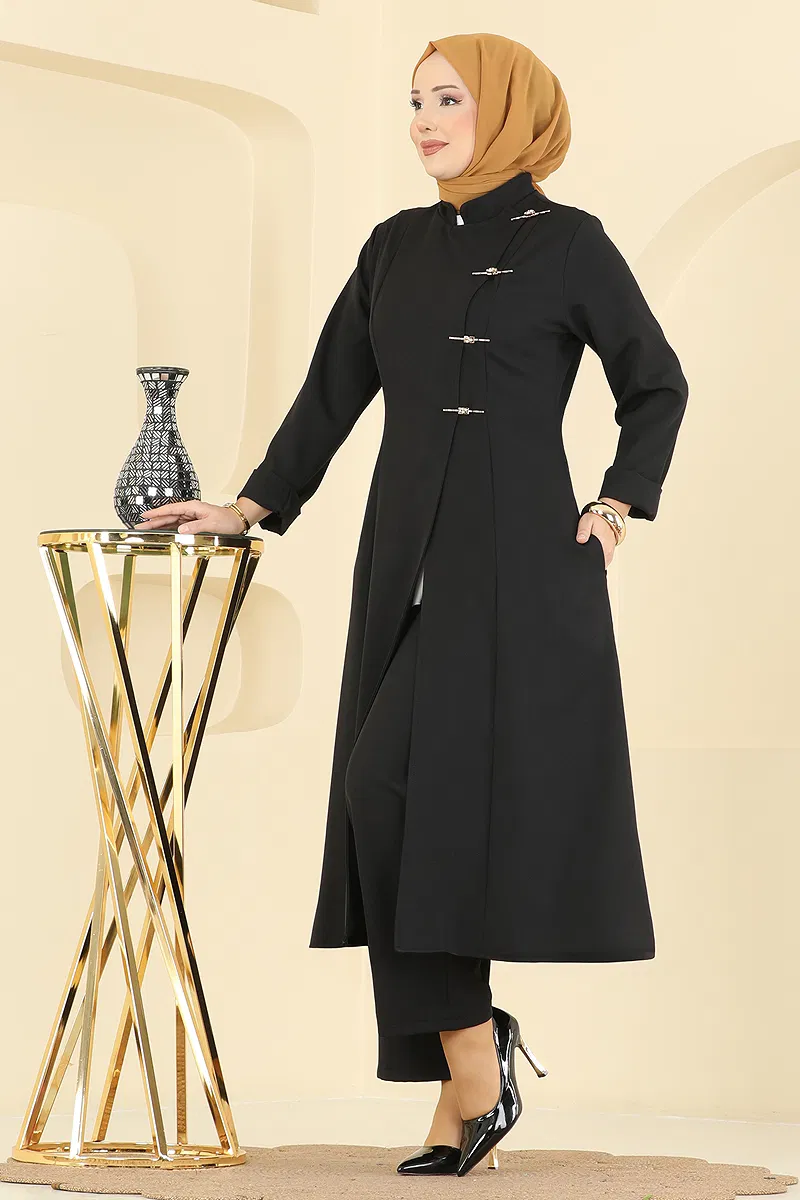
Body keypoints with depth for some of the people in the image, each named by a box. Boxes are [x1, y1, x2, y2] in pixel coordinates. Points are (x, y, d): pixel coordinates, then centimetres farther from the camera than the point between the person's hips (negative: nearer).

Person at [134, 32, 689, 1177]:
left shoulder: (568, 243, 0)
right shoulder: (396, 248, 14)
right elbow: (333, 392, 16)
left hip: (518, 566, -6)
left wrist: (618, 505, -1)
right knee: (399, 809, -1)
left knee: (400, 784, -16)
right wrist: (254, 506, 10)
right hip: (408, 558, 6)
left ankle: (471, 1061, -5)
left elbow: (655, 384, 7)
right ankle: (470, 1080, 3)